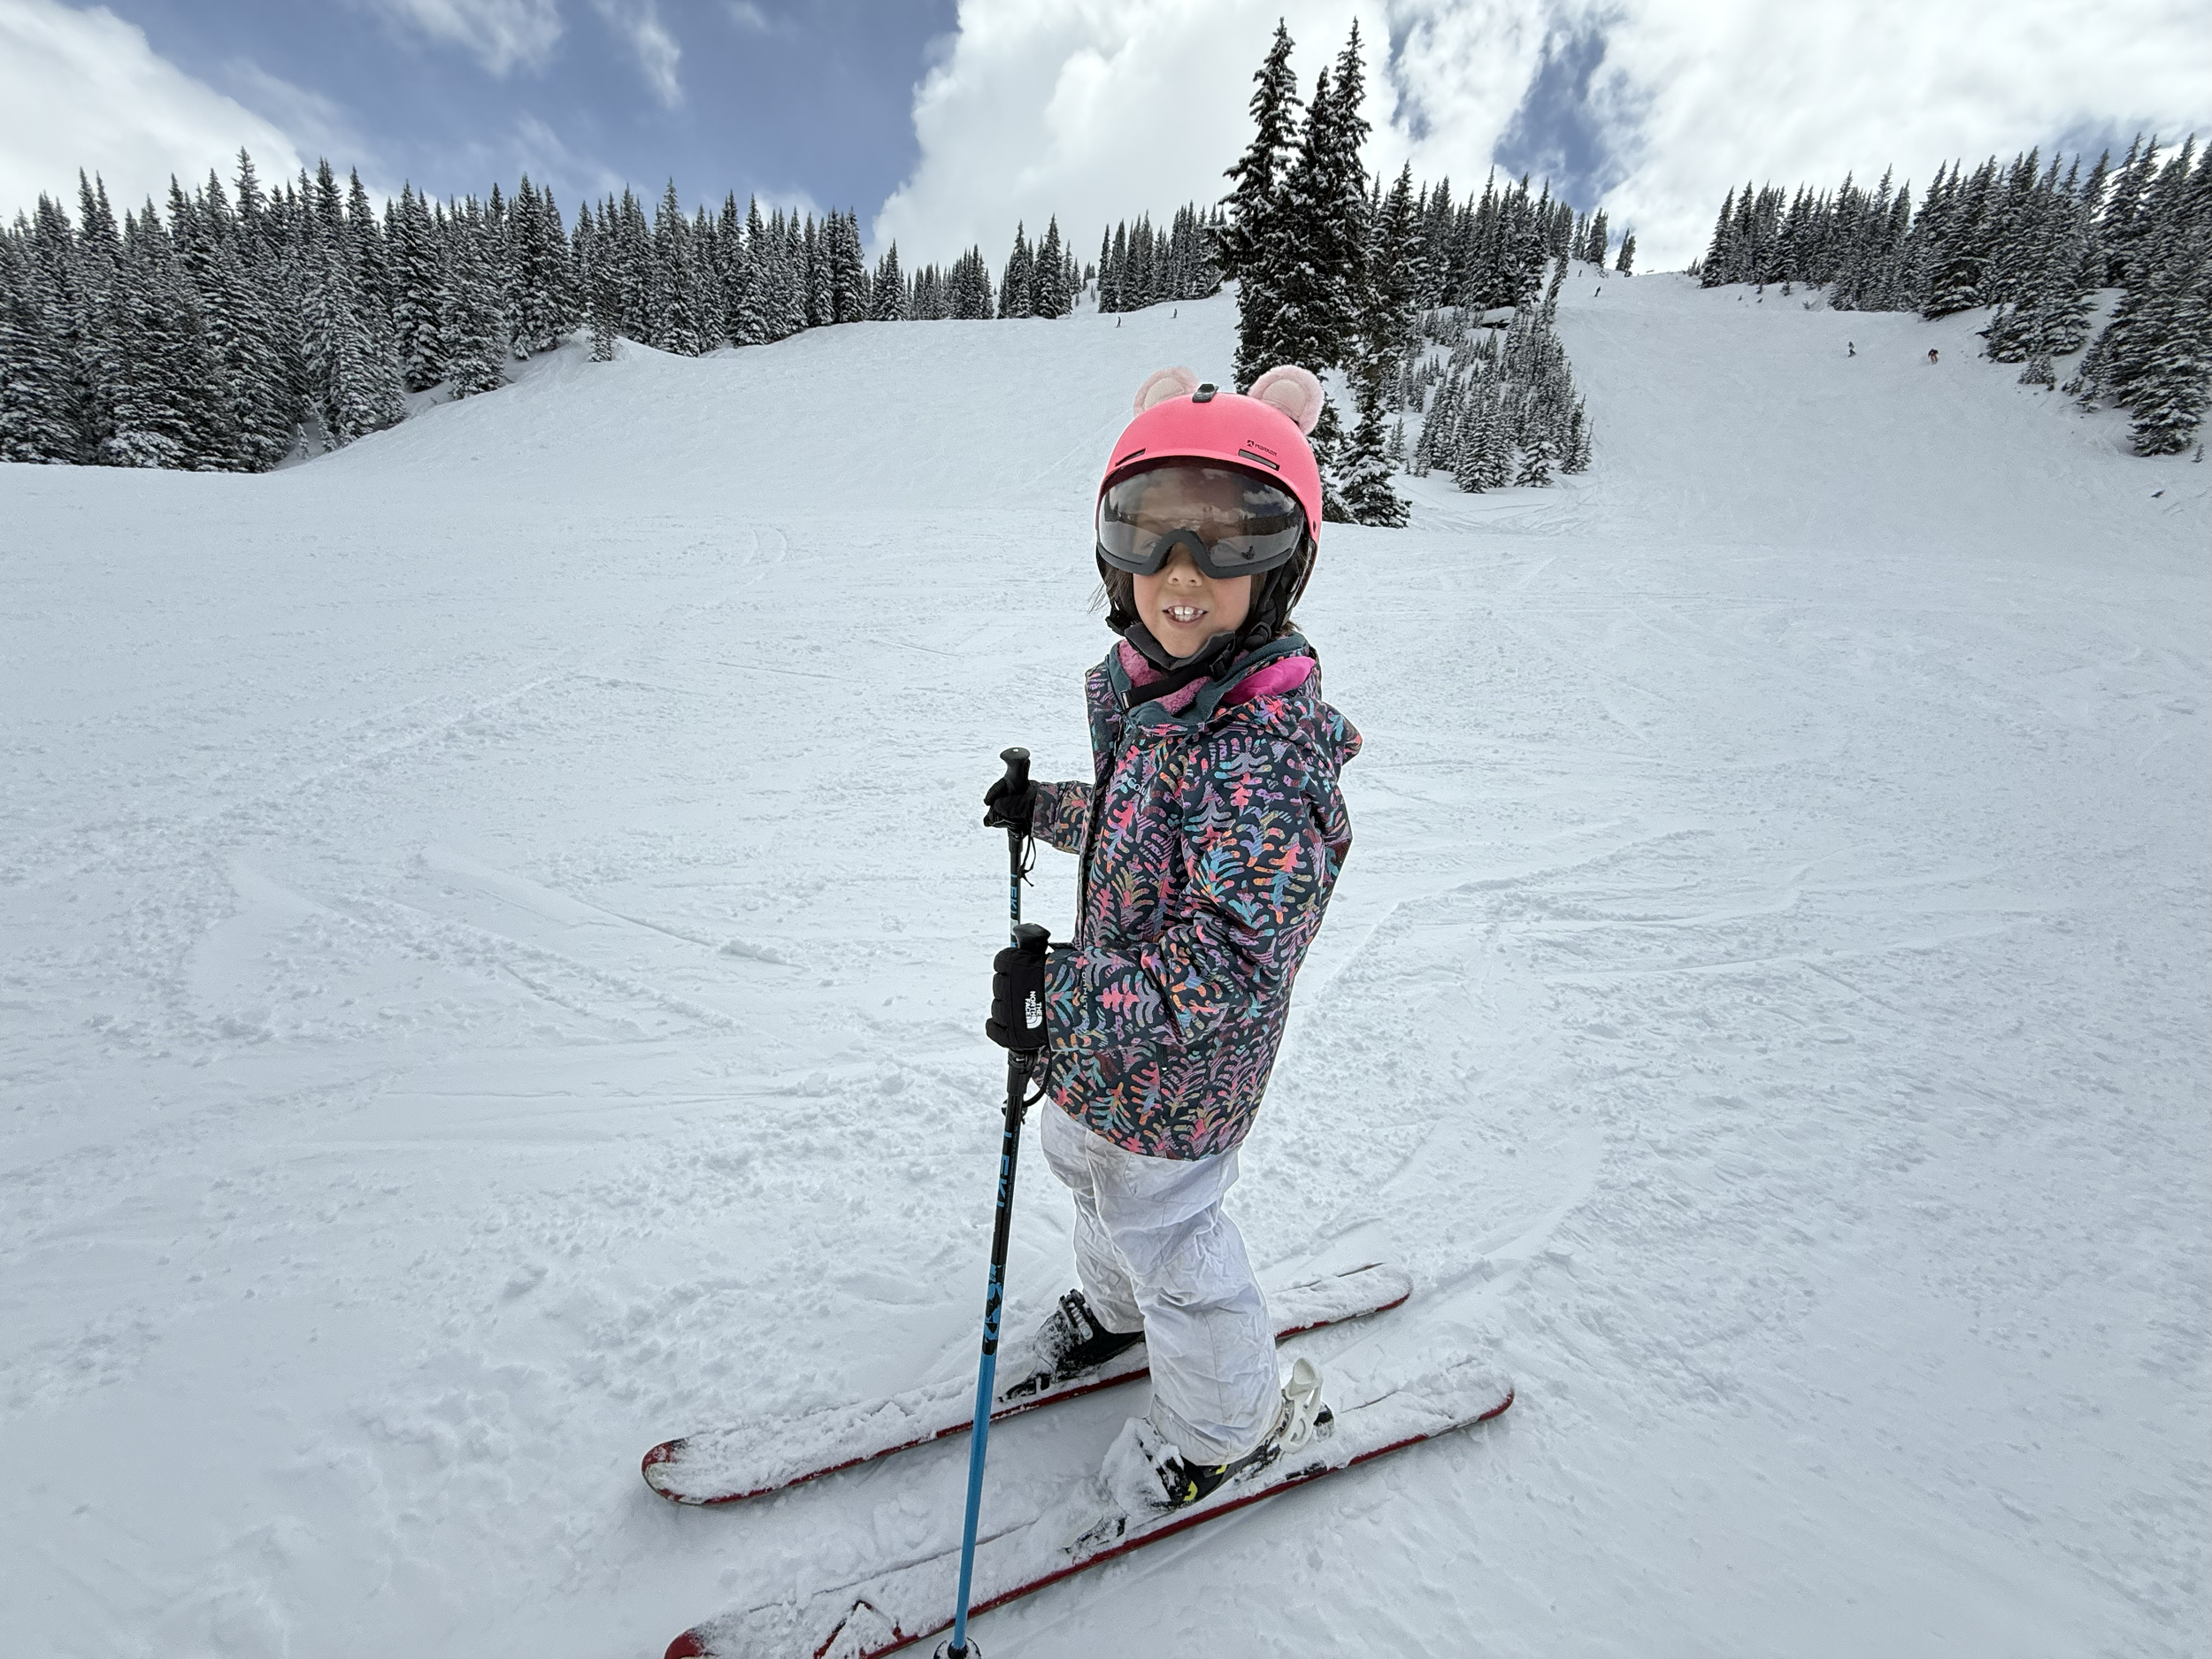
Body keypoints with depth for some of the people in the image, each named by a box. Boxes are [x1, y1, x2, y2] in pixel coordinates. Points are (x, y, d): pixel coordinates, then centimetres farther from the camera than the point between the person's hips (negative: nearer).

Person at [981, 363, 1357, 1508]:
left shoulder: (1260, 754, -34)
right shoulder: (1144, 685, -5)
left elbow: (1228, 969, -32)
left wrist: (1064, 995, -30)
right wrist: (1046, 810, 20)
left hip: (1177, 1069, -9)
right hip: (1113, 1029, 9)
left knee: (1162, 1229, 15)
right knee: (1079, 1152, 31)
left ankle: (1237, 1424, 47)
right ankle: (1121, 1306, 64)